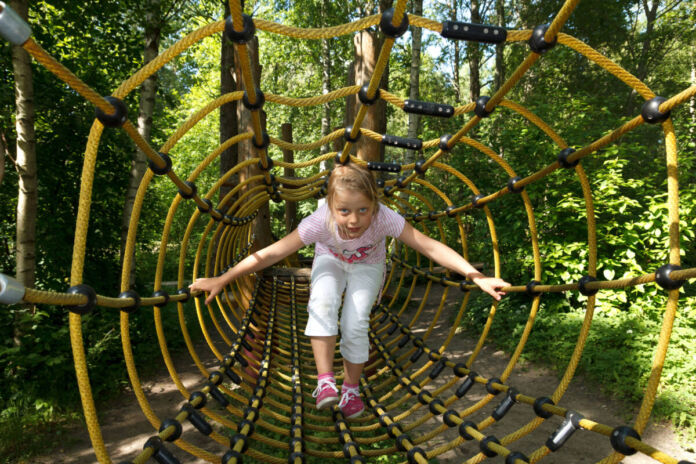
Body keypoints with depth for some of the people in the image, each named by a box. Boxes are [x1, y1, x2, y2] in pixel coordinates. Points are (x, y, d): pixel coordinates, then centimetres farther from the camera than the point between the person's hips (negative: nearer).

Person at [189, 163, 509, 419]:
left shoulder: (384, 219, -38)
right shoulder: (320, 223, -37)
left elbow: (430, 247, -39)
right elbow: (271, 253, -35)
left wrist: (477, 276, -47)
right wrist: (223, 280, -36)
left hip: (367, 266, 0)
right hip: (330, 261, 0)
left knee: (355, 323, -18)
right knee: (322, 303, -30)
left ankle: (351, 389, 7)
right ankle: (325, 381, -18)